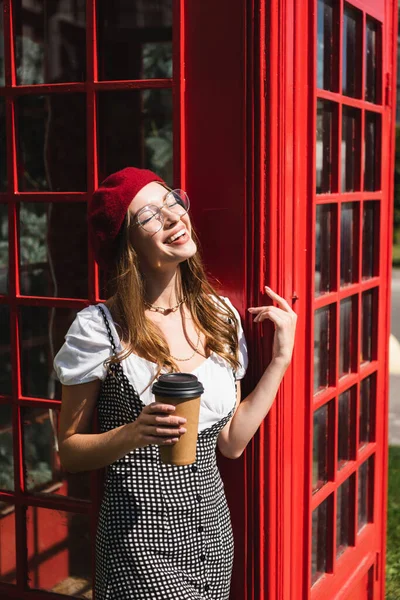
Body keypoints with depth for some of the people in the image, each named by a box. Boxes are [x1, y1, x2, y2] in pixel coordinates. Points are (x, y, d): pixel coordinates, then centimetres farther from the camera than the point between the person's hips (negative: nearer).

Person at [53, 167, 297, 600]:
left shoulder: (220, 315, 1)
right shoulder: (99, 328, -14)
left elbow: (231, 442, 3)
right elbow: (69, 452, -7)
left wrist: (280, 359, 1)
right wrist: (135, 433, -24)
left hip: (212, 531, 5)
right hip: (140, 540, -5)